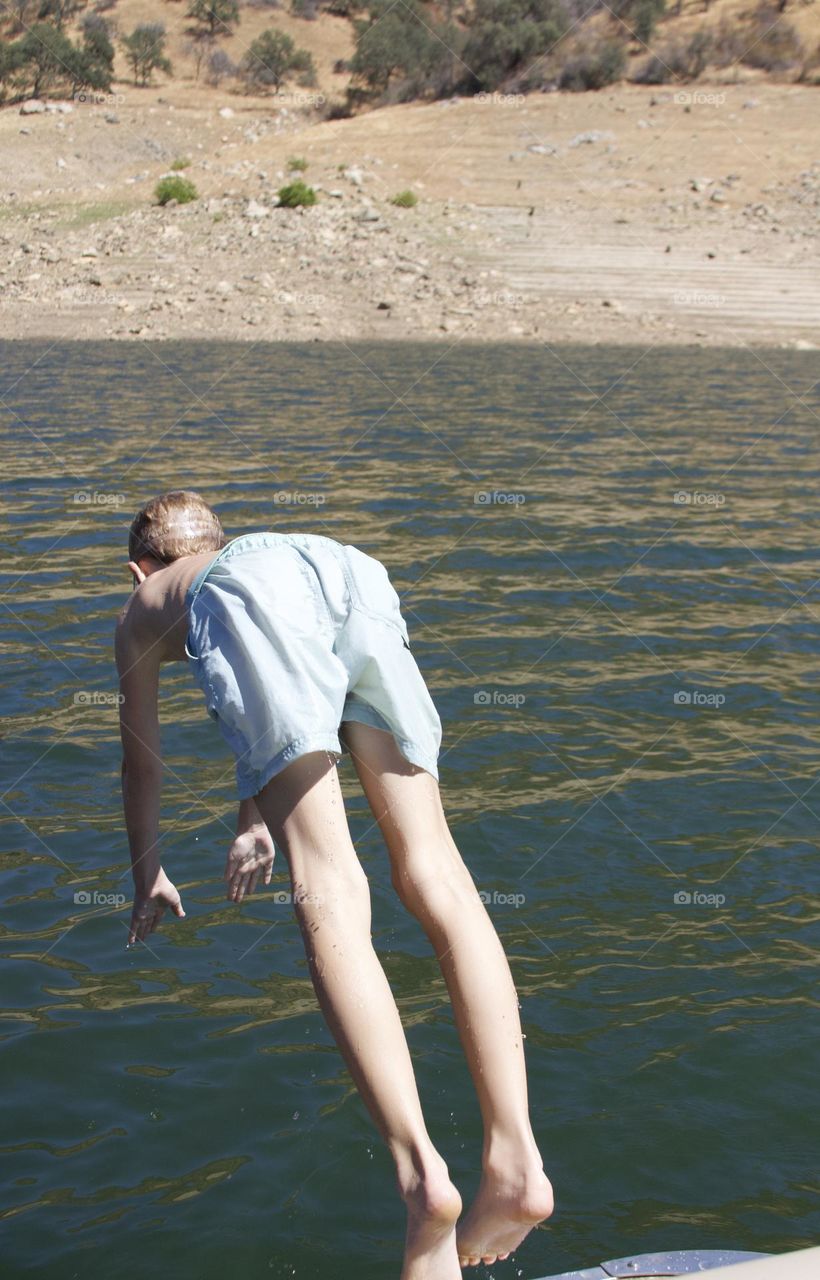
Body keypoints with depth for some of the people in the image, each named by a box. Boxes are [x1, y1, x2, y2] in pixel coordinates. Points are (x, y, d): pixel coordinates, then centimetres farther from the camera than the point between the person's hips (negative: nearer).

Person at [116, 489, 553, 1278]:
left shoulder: (143, 608, 41)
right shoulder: (246, 552, 49)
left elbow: (142, 764, 48)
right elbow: (283, 731, 53)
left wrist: (148, 880, 61)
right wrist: (254, 825, 62)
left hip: (251, 595, -3)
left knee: (330, 896, -13)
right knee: (432, 874, -2)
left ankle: (421, 1172, -27)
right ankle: (514, 1159, -12)